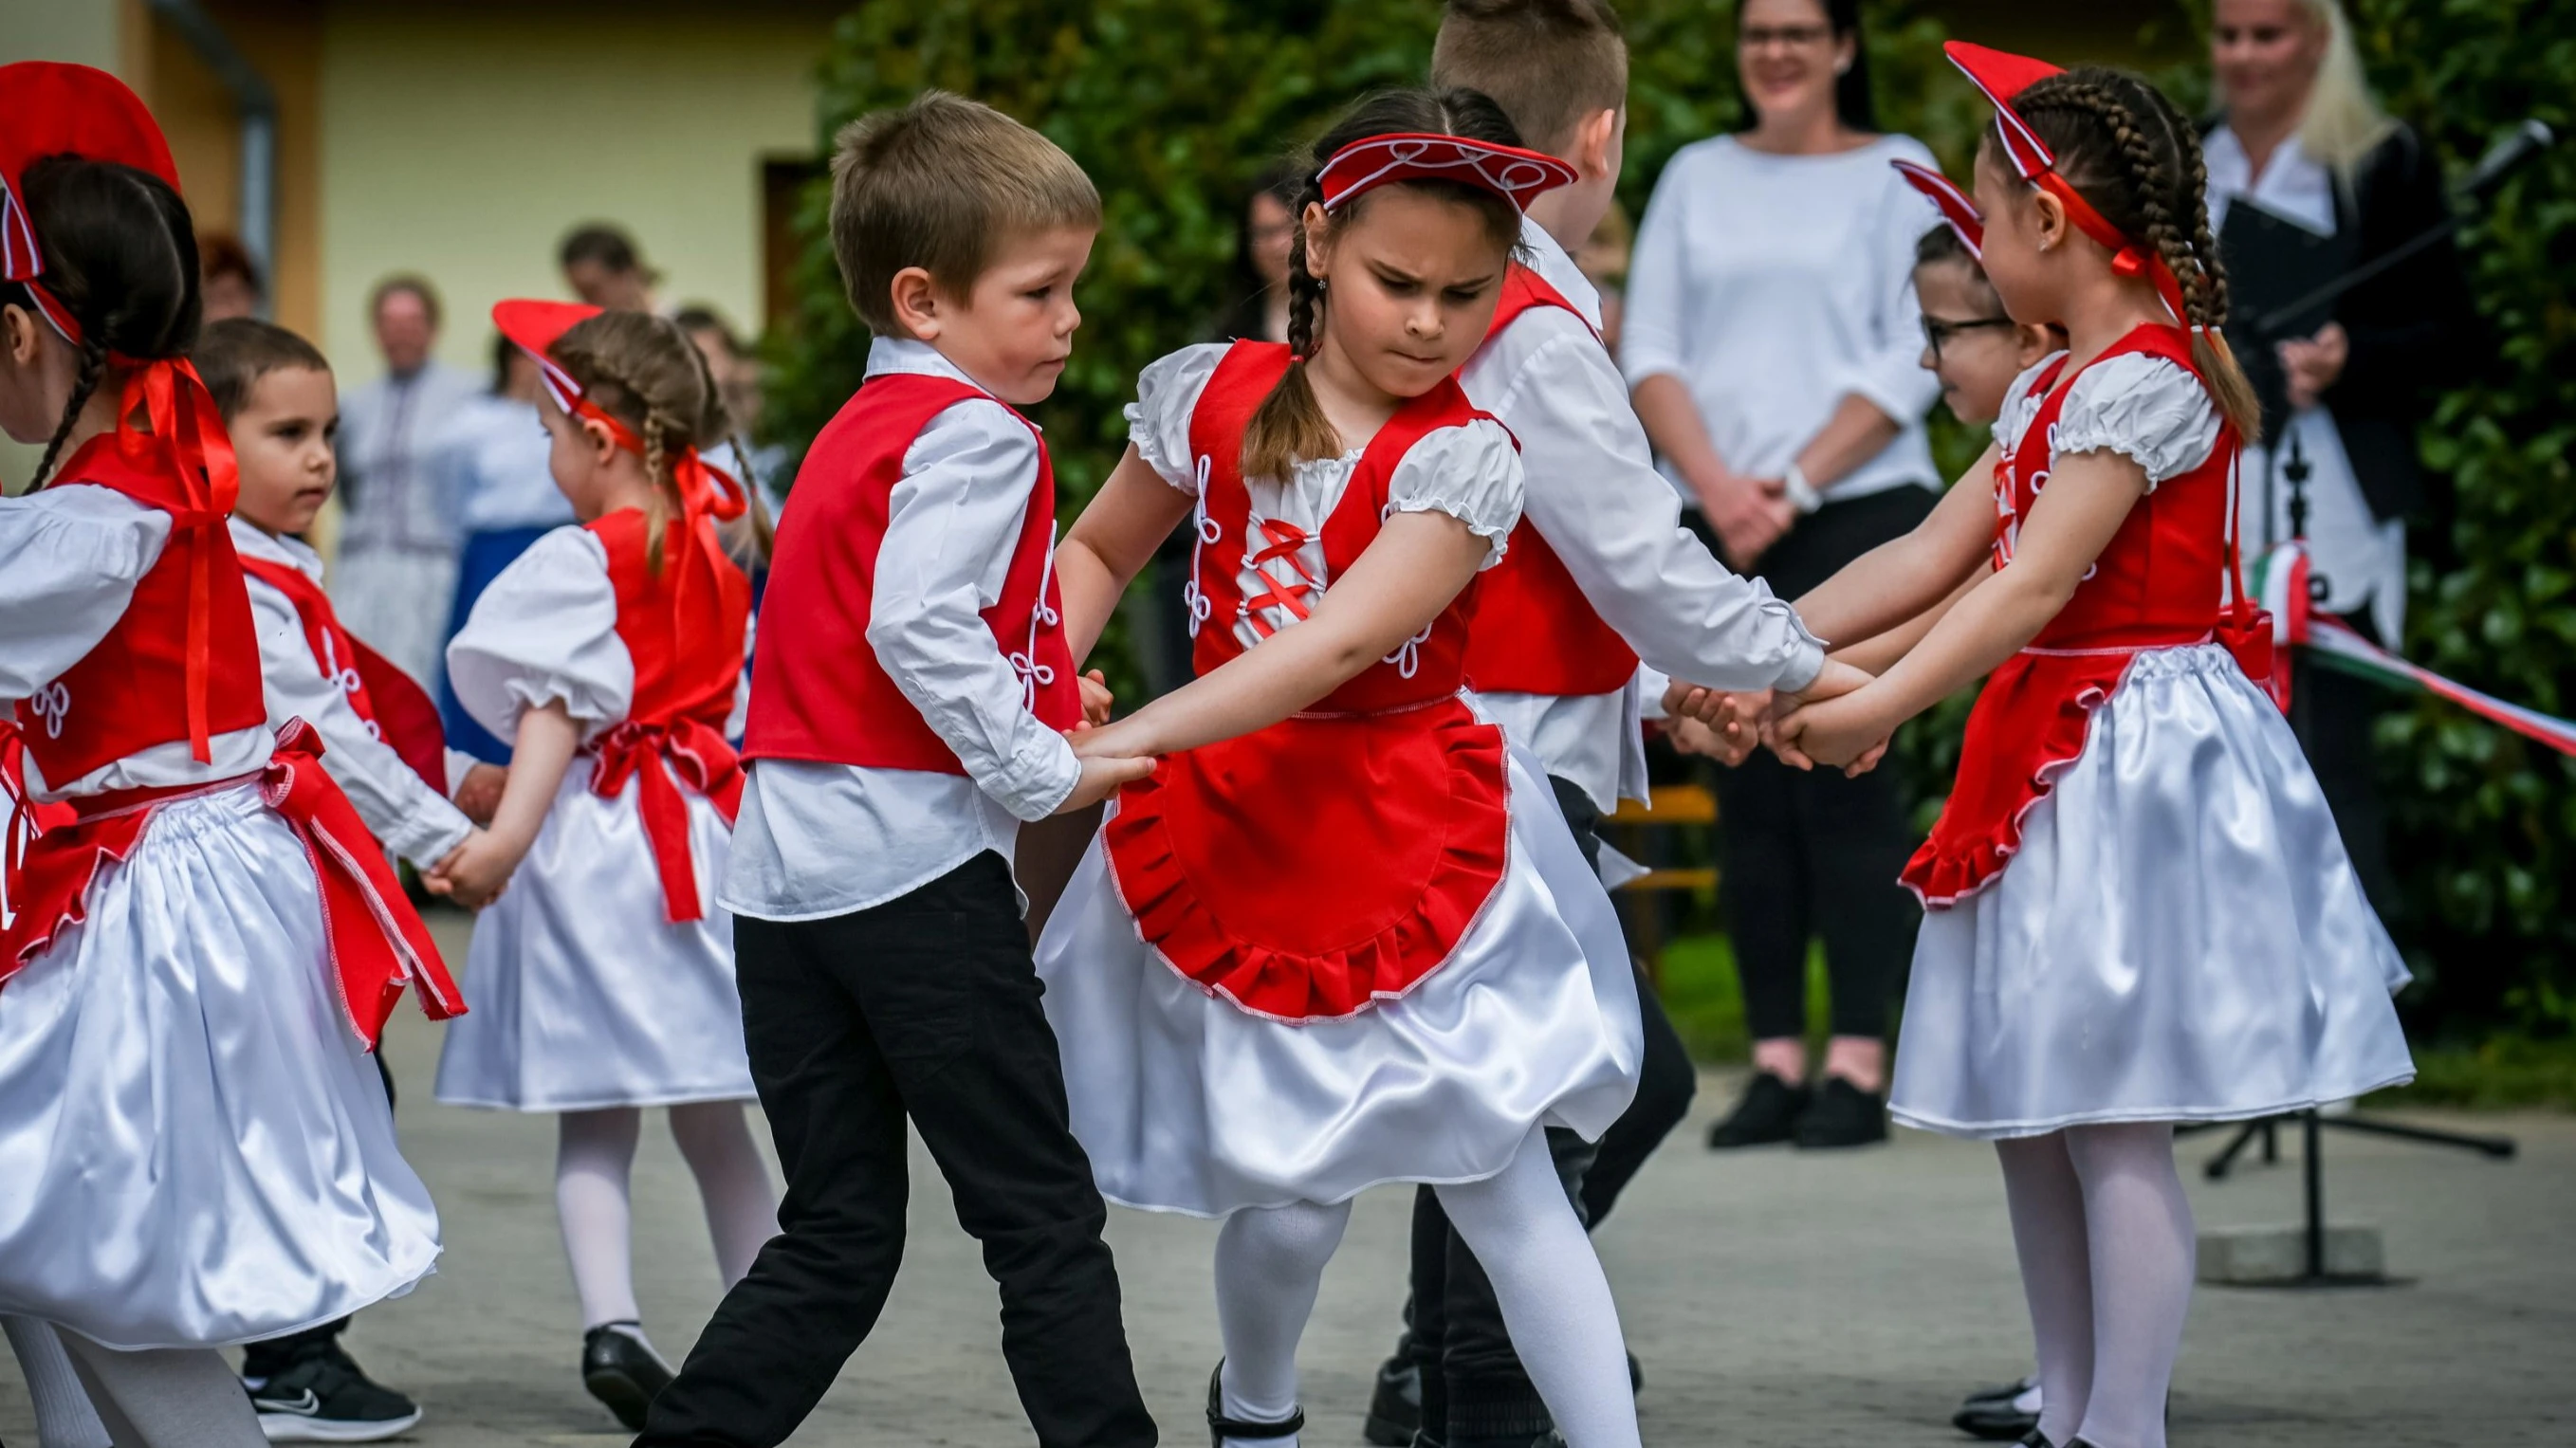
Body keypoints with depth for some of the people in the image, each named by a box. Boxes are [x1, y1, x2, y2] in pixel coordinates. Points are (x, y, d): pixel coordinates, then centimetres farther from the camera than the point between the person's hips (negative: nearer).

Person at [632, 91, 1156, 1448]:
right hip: (914, 864, -8)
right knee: (1042, 1214, 0)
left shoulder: (854, 432, 19)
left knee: (837, 1235, 12)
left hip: (785, 869, 8)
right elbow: (917, 625, -23)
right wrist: (1043, 773, -18)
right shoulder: (975, 434, -9)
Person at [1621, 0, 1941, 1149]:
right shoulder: (1697, 179, 15)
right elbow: (1649, 351, 8)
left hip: (1858, 508, -3)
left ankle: (1859, 1065, -8)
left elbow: (1911, 362, -2)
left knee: (1841, 776, -9)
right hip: (1715, 525, 3)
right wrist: (1716, 485, -8)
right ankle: (1775, 1060, 5)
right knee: (1750, 786, 2)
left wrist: (1794, 485, -11)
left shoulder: (1897, 175, 5)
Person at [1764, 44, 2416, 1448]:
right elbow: (1926, 557, 13)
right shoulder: (2054, 389, 14)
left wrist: (1877, 709, -29)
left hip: (2136, 751, -10)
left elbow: (2032, 586, -24)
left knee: (2111, 1121, -8)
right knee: (2031, 1117, 12)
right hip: (2056, 756, 10)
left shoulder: (2144, 381, -17)